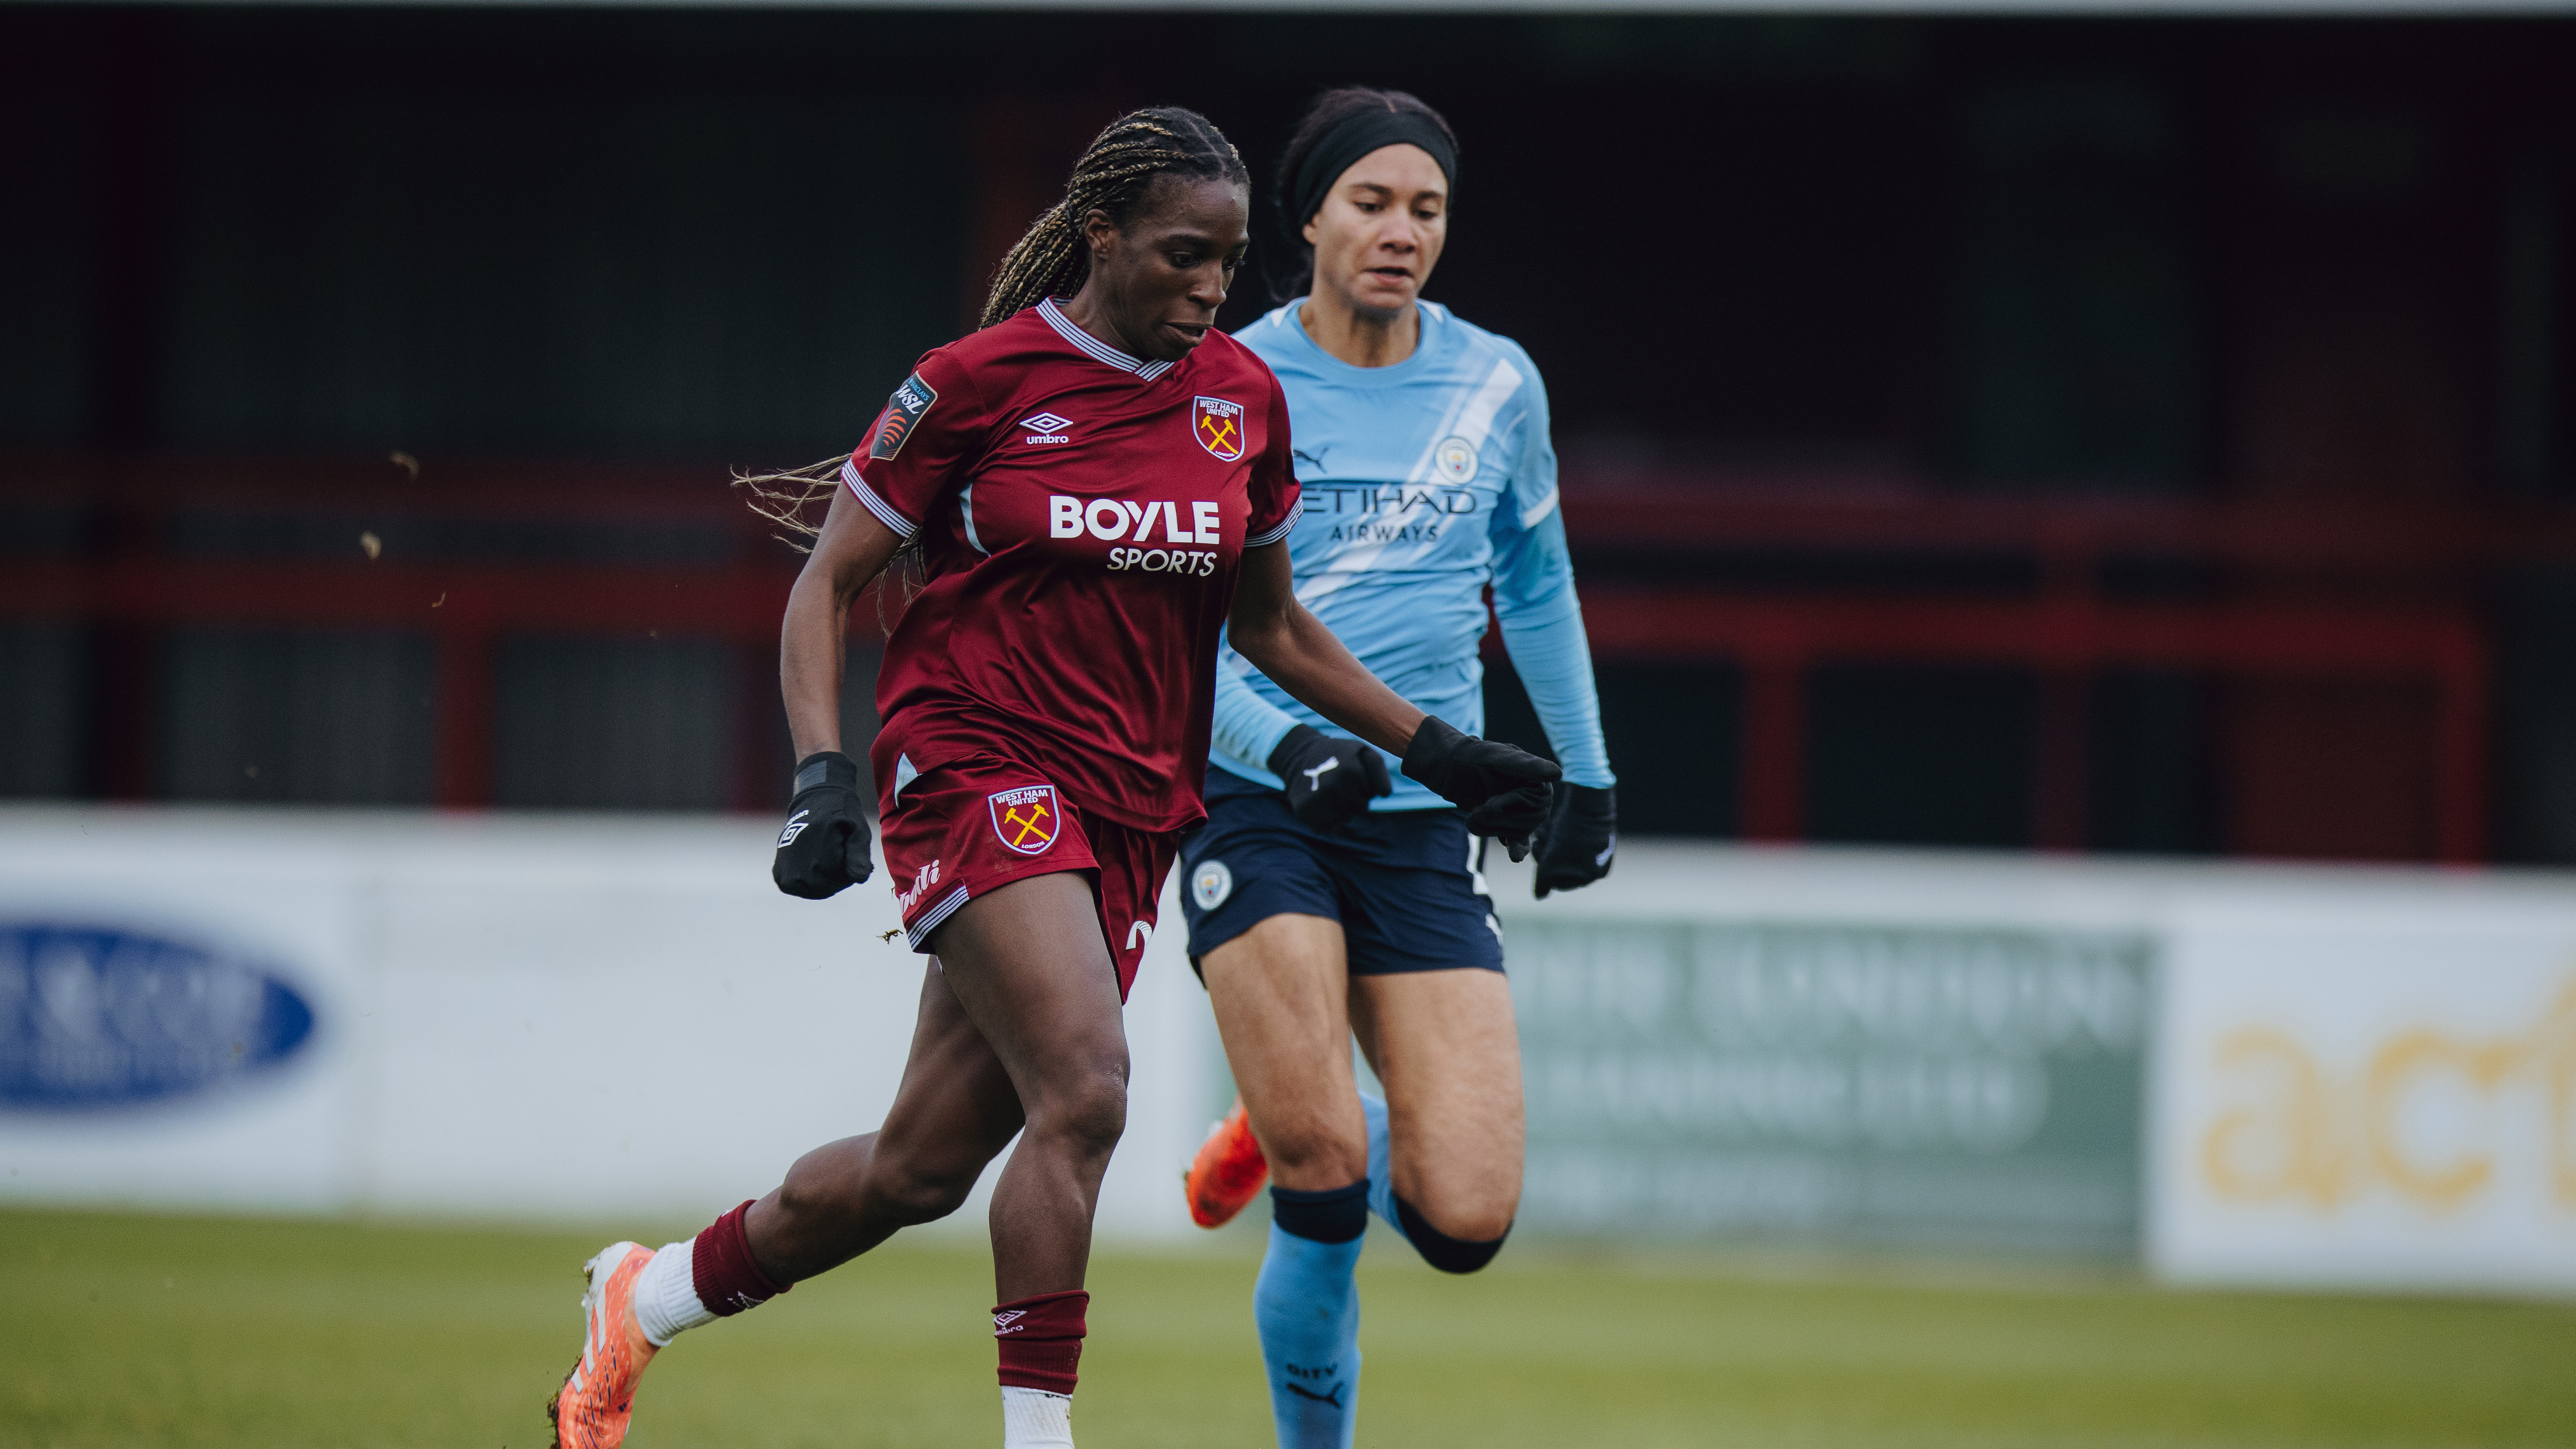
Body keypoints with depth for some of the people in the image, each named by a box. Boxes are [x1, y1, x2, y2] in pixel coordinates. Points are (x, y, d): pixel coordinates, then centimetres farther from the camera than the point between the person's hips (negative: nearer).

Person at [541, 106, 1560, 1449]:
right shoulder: (979, 382, -8)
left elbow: (1269, 622, 20)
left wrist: (1436, 752, 15)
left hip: (1130, 810, 6)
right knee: (1084, 1091, -25)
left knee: (924, 1165, 8)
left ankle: (647, 1296, 30)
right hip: (977, 771, -6)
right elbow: (827, 586, -2)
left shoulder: (1242, 397, 7)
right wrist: (823, 775, -16)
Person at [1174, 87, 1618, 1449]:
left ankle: (1301, 1130, 25)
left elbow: (1535, 582, 24)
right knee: (1323, 1177, -21)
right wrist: (1286, 745, -23)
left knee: (1464, 1218, -8)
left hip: (1423, 821, 3)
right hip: (1258, 809, -3)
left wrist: (1585, 773, 26)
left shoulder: (1495, 385, 7)